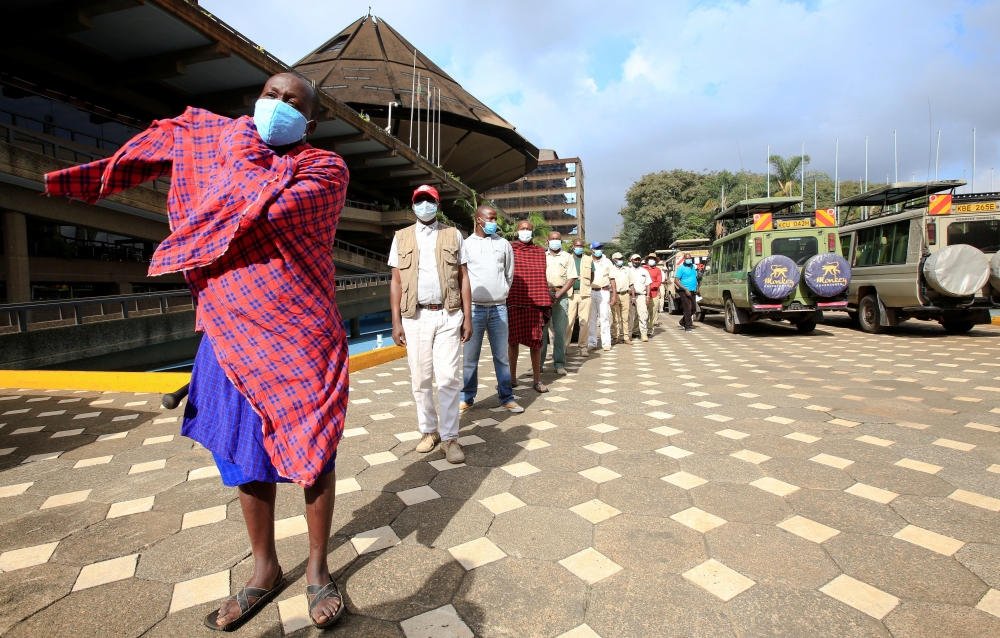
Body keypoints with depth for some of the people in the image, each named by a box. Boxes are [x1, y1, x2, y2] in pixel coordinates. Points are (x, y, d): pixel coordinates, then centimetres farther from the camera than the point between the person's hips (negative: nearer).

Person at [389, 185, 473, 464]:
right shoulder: (401, 237, 9)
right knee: (420, 380, 8)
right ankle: (428, 430, 24)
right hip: (415, 317, 1)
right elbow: (396, 281, 6)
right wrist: (396, 322, 0)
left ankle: (449, 437, 7)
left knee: (448, 378, -3)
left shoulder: (453, 235, 9)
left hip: (448, 316, -1)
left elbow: (463, 278, 6)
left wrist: (467, 318, 0)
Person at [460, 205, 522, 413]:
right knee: (470, 357, 4)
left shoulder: (504, 244, 9)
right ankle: (467, 397, 15)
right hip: (474, 308, -1)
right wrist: (469, 296, 5)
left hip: (499, 308, 2)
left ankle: (506, 397, 16)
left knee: (501, 356, 7)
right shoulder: (466, 245, 3)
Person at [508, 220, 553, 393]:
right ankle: (512, 377, 17)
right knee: (513, 339, 5)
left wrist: (546, 299, 8)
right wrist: (503, 296, -2)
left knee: (536, 341, 2)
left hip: (535, 302, 1)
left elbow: (543, 278, 14)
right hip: (513, 301, -1)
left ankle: (537, 379, 10)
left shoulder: (540, 252, 13)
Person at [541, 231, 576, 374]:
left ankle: (559, 364, 1)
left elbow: (571, 279, 2)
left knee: (560, 330, -3)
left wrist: (557, 295, -8)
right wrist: (546, 293, -7)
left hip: (561, 295, -1)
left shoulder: (567, 257, 11)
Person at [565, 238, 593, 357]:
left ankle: (583, 347, 6)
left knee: (585, 321, -1)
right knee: (568, 321, -4)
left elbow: (592, 276, 20)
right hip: (570, 294, -1)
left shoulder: (589, 259, 13)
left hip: (584, 294, 1)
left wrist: (585, 284, 9)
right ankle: (564, 346, 2)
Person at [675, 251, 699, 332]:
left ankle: (683, 322, 27)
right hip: (685, 291, -7)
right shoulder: (681, 268, -8)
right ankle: (688, 326, -4)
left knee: (692, 308, 12)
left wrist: (697, 288, 14)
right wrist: (685, 289, -18)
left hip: (692, 291, 7)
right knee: (687, 308, -9)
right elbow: (676, 280, -13)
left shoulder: (693, 267, 14)